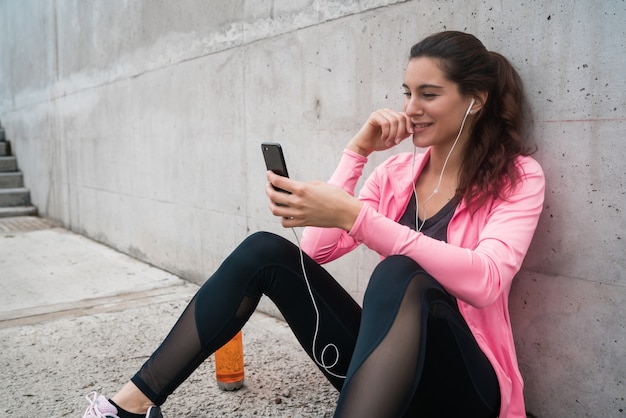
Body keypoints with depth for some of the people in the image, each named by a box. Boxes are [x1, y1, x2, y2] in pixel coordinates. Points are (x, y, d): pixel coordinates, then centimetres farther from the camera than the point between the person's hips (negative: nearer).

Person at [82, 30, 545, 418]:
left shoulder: (517, 176, -8)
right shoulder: (399, 170, 6)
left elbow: (484, 281, -29)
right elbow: (318, 249, -4)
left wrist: (352, 215, -36)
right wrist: (358, 150, -10)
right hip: (385, 366, 5)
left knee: (399, 275, -36)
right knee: (266, 251, -10)